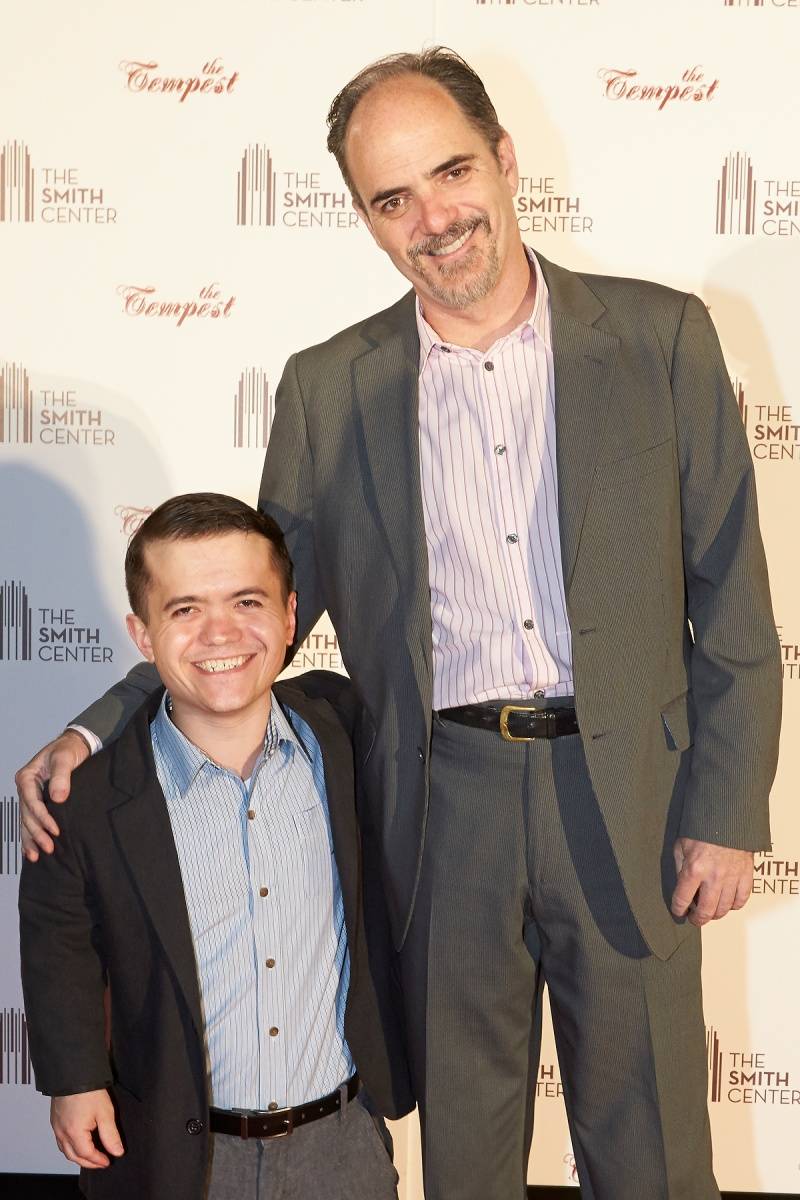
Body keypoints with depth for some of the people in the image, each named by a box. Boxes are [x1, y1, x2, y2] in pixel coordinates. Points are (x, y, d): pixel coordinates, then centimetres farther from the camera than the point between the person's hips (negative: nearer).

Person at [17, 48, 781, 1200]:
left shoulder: (661, 336, -2)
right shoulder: (329, 388, 1)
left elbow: (730, 594, 0)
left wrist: (727, 812, -3)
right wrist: (97, 732, -7)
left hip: (626, 797, -1)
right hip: (441, 802, 1)